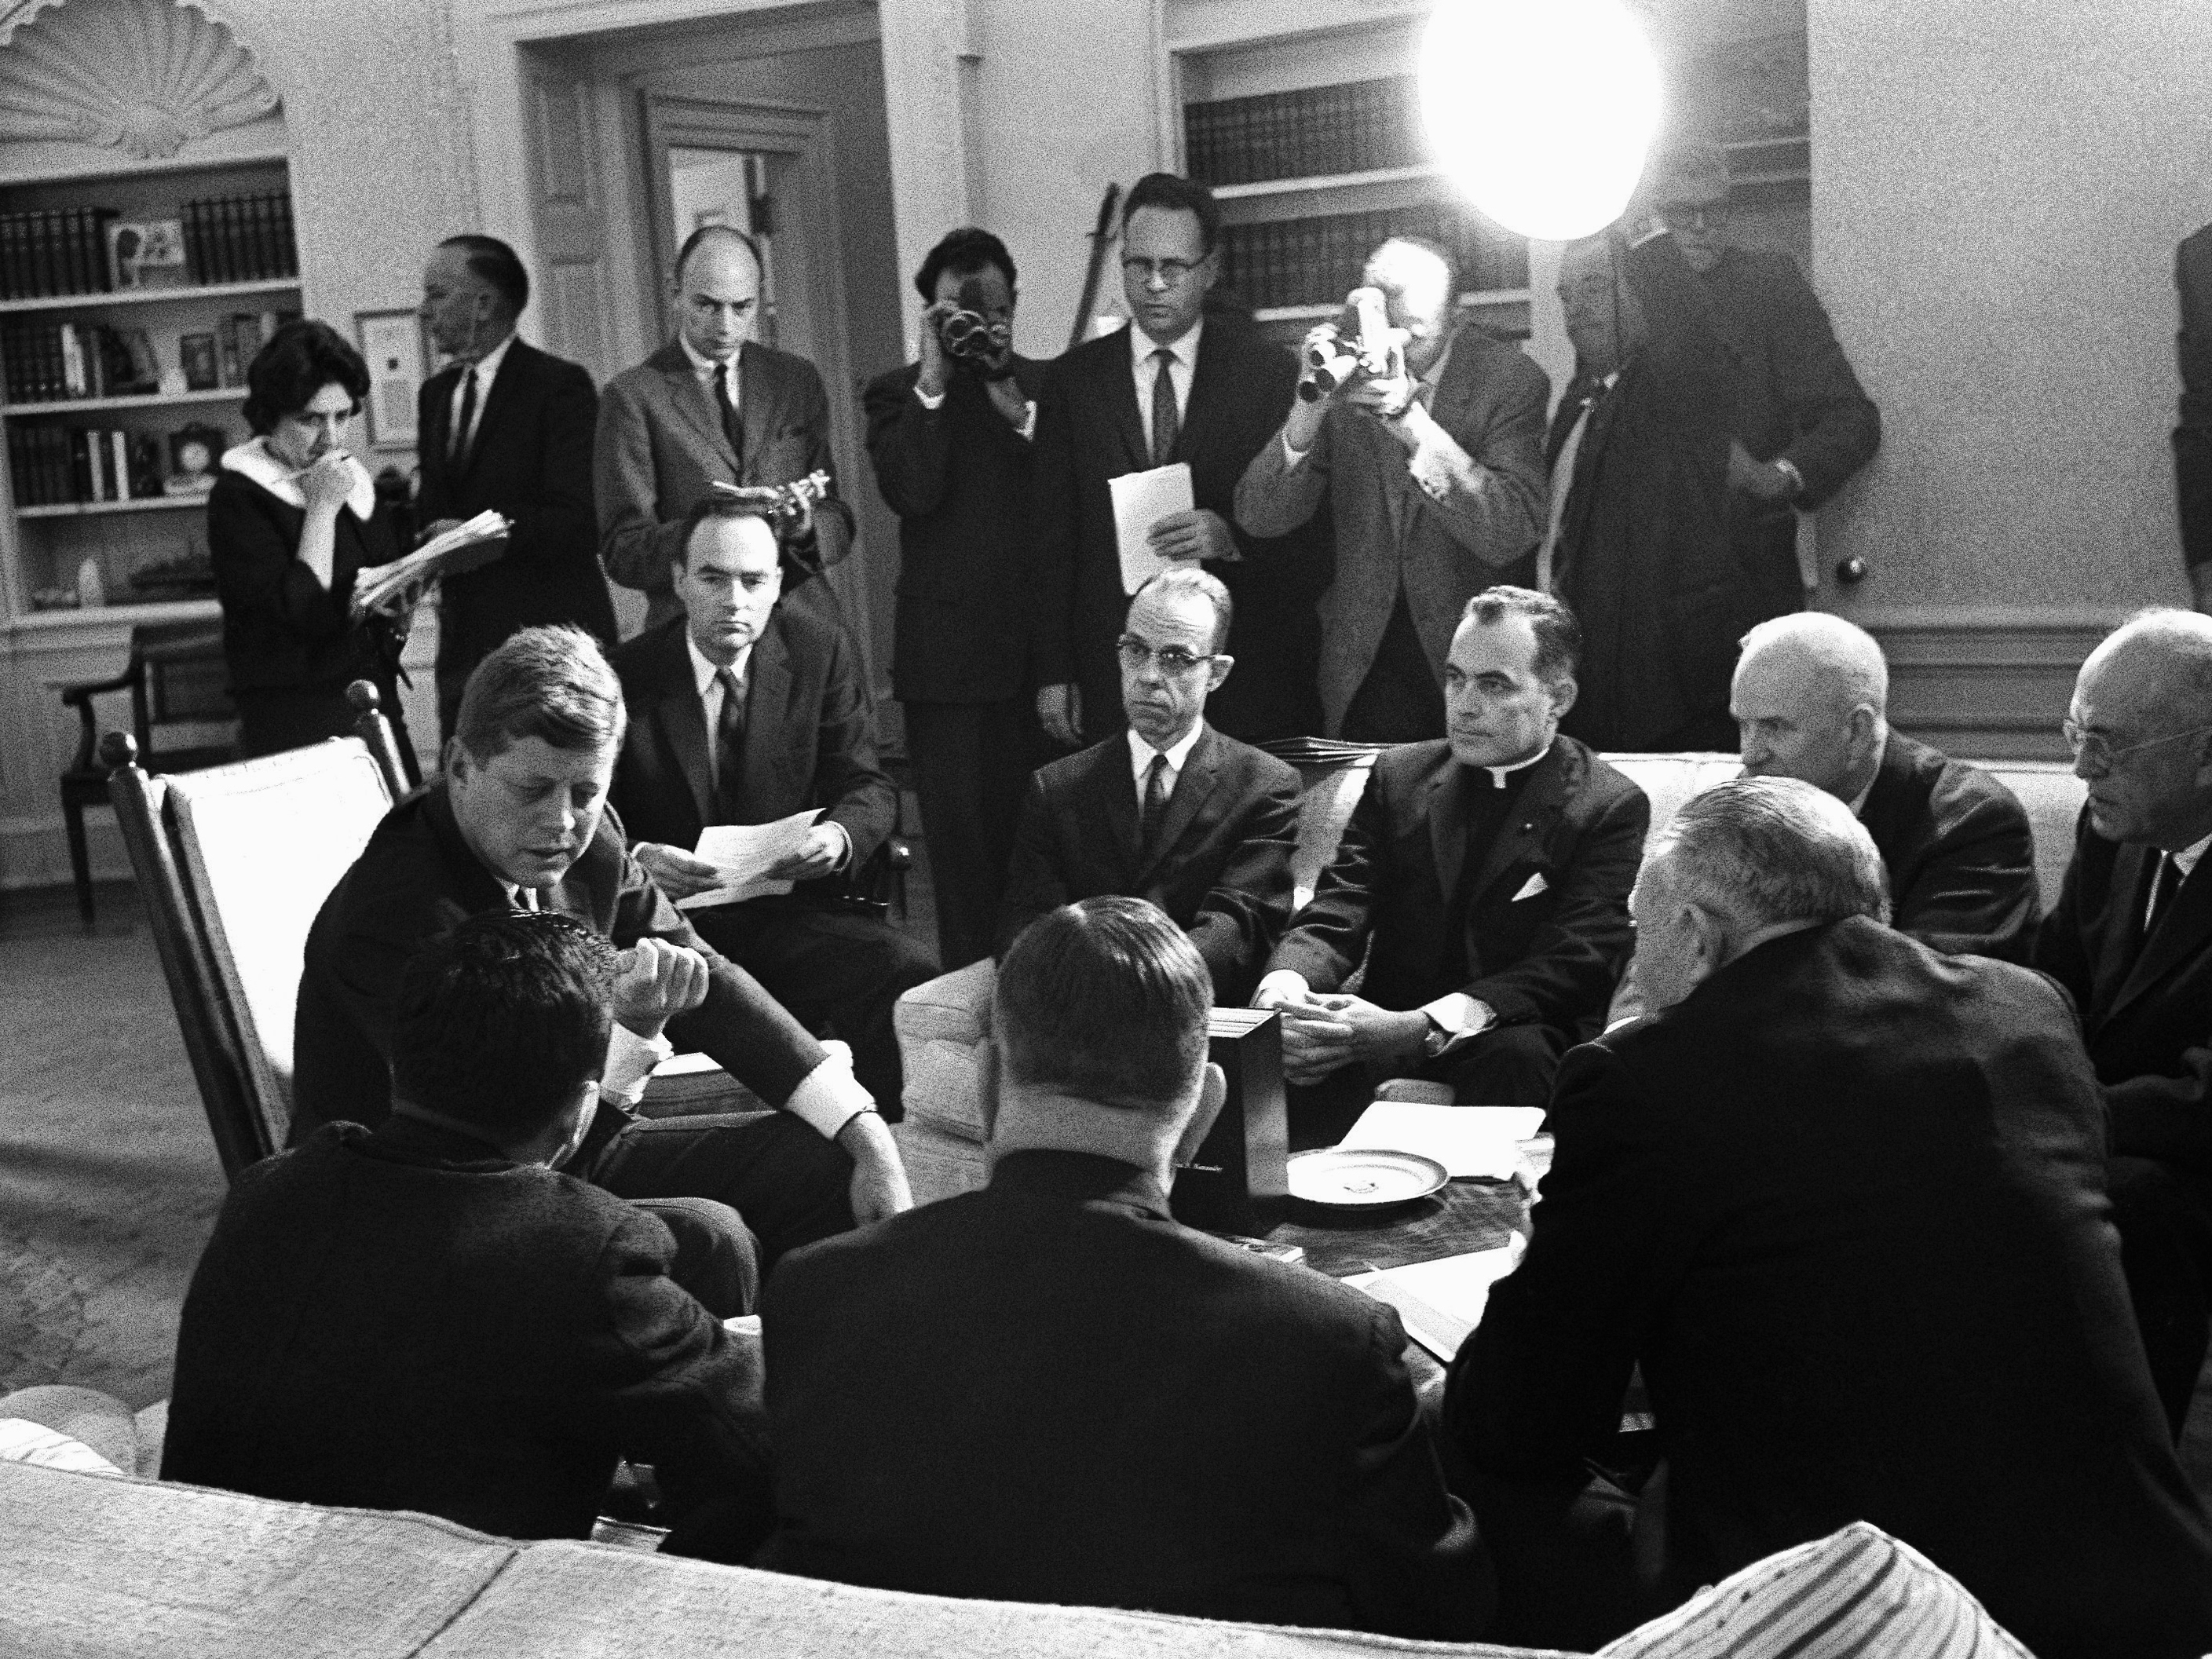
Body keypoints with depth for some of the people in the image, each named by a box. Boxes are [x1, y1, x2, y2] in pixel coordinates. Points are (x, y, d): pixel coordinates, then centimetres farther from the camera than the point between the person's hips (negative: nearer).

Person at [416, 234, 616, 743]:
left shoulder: (560, 386, -7)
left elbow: (576, 522, -15)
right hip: (464, 640, 6)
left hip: (552, 640, -6)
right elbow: (433, 511, 17)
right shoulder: (435, 394, 15)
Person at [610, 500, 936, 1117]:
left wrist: (839, 836, -20)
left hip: (791, 913, 1)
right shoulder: (625, 677, 2)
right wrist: (636, 858, -24)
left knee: (909, 975, -27)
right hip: (667, 923, -1)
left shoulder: (820, 650, 6)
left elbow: (867, 785, 5)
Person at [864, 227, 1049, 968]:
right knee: (960, 840, 1)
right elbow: (911, 492, -12)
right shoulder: (899, 393, 6)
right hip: (946, 651, -2)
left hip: (1039, 648, 2)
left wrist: (1021, 416, -9)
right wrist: (933, 381, -12)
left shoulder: (1048, 386, 12)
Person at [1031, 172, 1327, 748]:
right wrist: (1053, 674, 1)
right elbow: (1053, 535, 7)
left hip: (1245, 678, -1)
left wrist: (1232, 539, -17)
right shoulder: (1072, 380, 8)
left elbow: (1314, 527, 2)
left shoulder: (1272, 372, 3)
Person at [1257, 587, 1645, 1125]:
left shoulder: (1611, 807, 0)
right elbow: (1336, 914, 4)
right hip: (1386, 1031, 2)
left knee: (1517, 1053, -37)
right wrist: (1283, 987, -22)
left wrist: (1418, 1027, -28)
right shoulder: (1399, 774, 13)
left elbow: (1575, 963, -13)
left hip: (1513, 1036, -2)